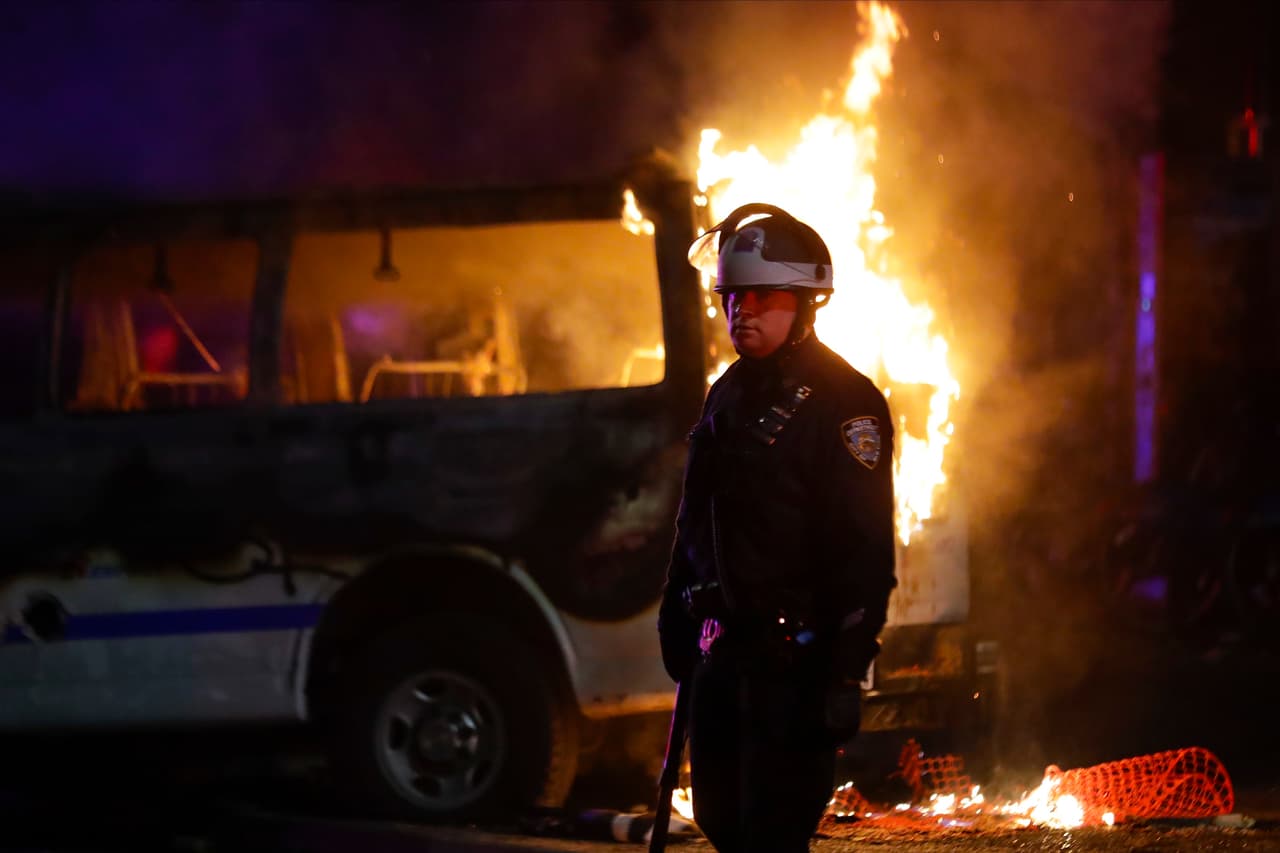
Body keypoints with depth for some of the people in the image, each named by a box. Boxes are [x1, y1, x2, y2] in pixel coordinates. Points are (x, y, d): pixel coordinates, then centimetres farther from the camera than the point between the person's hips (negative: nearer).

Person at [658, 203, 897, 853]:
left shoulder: (842, 403, -11)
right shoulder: (730, 395, 15)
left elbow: (865, 554, -17)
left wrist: (843, 674, -22)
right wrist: (677, 623, 21)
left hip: (795, 659, -9)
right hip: (725, 650, 9)